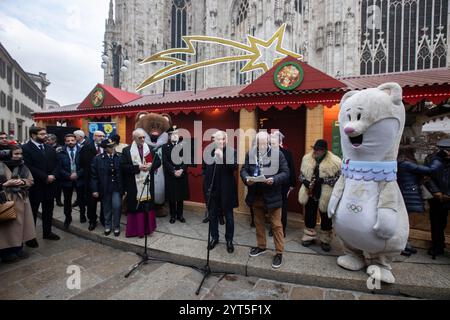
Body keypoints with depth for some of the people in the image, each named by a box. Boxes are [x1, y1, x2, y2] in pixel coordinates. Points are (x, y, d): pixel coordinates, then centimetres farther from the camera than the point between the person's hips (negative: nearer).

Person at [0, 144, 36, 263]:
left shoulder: (23, 166, 7)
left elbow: (31, 181, 9)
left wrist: (22, 182, -9)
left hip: (21, 201, 5)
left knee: (20, 224, 11)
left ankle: (18, 248, 25)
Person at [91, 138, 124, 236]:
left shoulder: (120, 157, -4)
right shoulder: (98, 158, -2)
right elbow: (94, 175, -2)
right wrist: (94, 190, -5)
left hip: (117, 187, -1)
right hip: (105, 188, 1)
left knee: (117, 206, -6)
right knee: (107, 208, 13)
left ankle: (116, 227, 15)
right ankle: (107, 226, 33)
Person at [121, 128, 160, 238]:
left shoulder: (150, 148, 5)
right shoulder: (127, 150, -2)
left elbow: (158, 161, 7)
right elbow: (124, 166, -9)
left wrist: (151, 165, -12)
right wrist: (138, 167, -17)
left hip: (148, 183, 3)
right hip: (133, 185, -2)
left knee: (148, 206, 9)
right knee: (135, 207, 3)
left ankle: (147, 228, 24)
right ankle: (135, 229, 17)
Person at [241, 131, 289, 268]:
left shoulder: (278, 154, -9)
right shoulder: (250, 154, -1)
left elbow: (285, 173, -9)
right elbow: (243, 170, 3)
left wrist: (274, 180, -26)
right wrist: (247, 179, -18)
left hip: (272, 196, -3)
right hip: (256, 195, 4)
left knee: (276, 225, 6)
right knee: (258, 223, 19)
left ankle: (279, 252, 23)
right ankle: (261, 246, 39)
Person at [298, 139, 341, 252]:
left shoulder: (334, 161, -13)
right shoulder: (307, 159, 0)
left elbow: (338, 178, -13)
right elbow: (302, 174, 7)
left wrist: (322, 180, -23)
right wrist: (305, 182, -12)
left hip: (325, 196, -3)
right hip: (310, 193, 3)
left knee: (326, 218, 12)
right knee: (309, 216, 14)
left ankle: (325, 240, 31)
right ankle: (309, 236, 33)